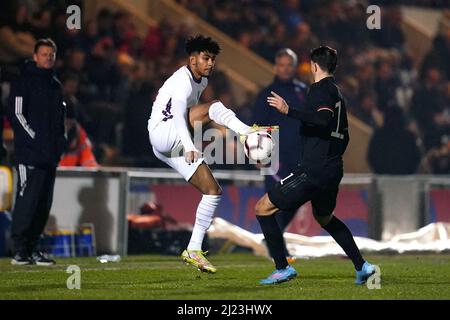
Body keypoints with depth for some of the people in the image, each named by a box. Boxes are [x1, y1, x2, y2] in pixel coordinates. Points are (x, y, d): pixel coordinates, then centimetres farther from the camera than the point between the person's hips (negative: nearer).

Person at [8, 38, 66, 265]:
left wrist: (59, 141, 10)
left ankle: (33, 248, 12)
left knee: (44, 202, 7)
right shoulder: (24, 81, -4)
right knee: (27, 198, -12)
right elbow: (17, 114, -10)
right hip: (29, 152, -8)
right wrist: (36, 139, -15)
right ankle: (19, 250, -11)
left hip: (50, 154, 8)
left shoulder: (55, 85, 19)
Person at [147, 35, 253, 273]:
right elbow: (178, 115, -30)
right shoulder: (182, 81, -15)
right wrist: (189, 147, -44)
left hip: (176, 146, 9)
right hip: (162, 133, -9)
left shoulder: (202, 81, 16)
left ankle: (194, 250, 4)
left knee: (213, 191, 3)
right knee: (214, 107, -24)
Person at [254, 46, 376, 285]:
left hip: (313, 171, -9)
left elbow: (323, 119, -29)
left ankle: (283, 268, -5)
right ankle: (361, 267, 27)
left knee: (263, 209, -2)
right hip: (333, 171, 9)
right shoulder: (337, 93, 17)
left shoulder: (320, 89, -9)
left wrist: (288, 111, -30)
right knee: (325, 218, 32)